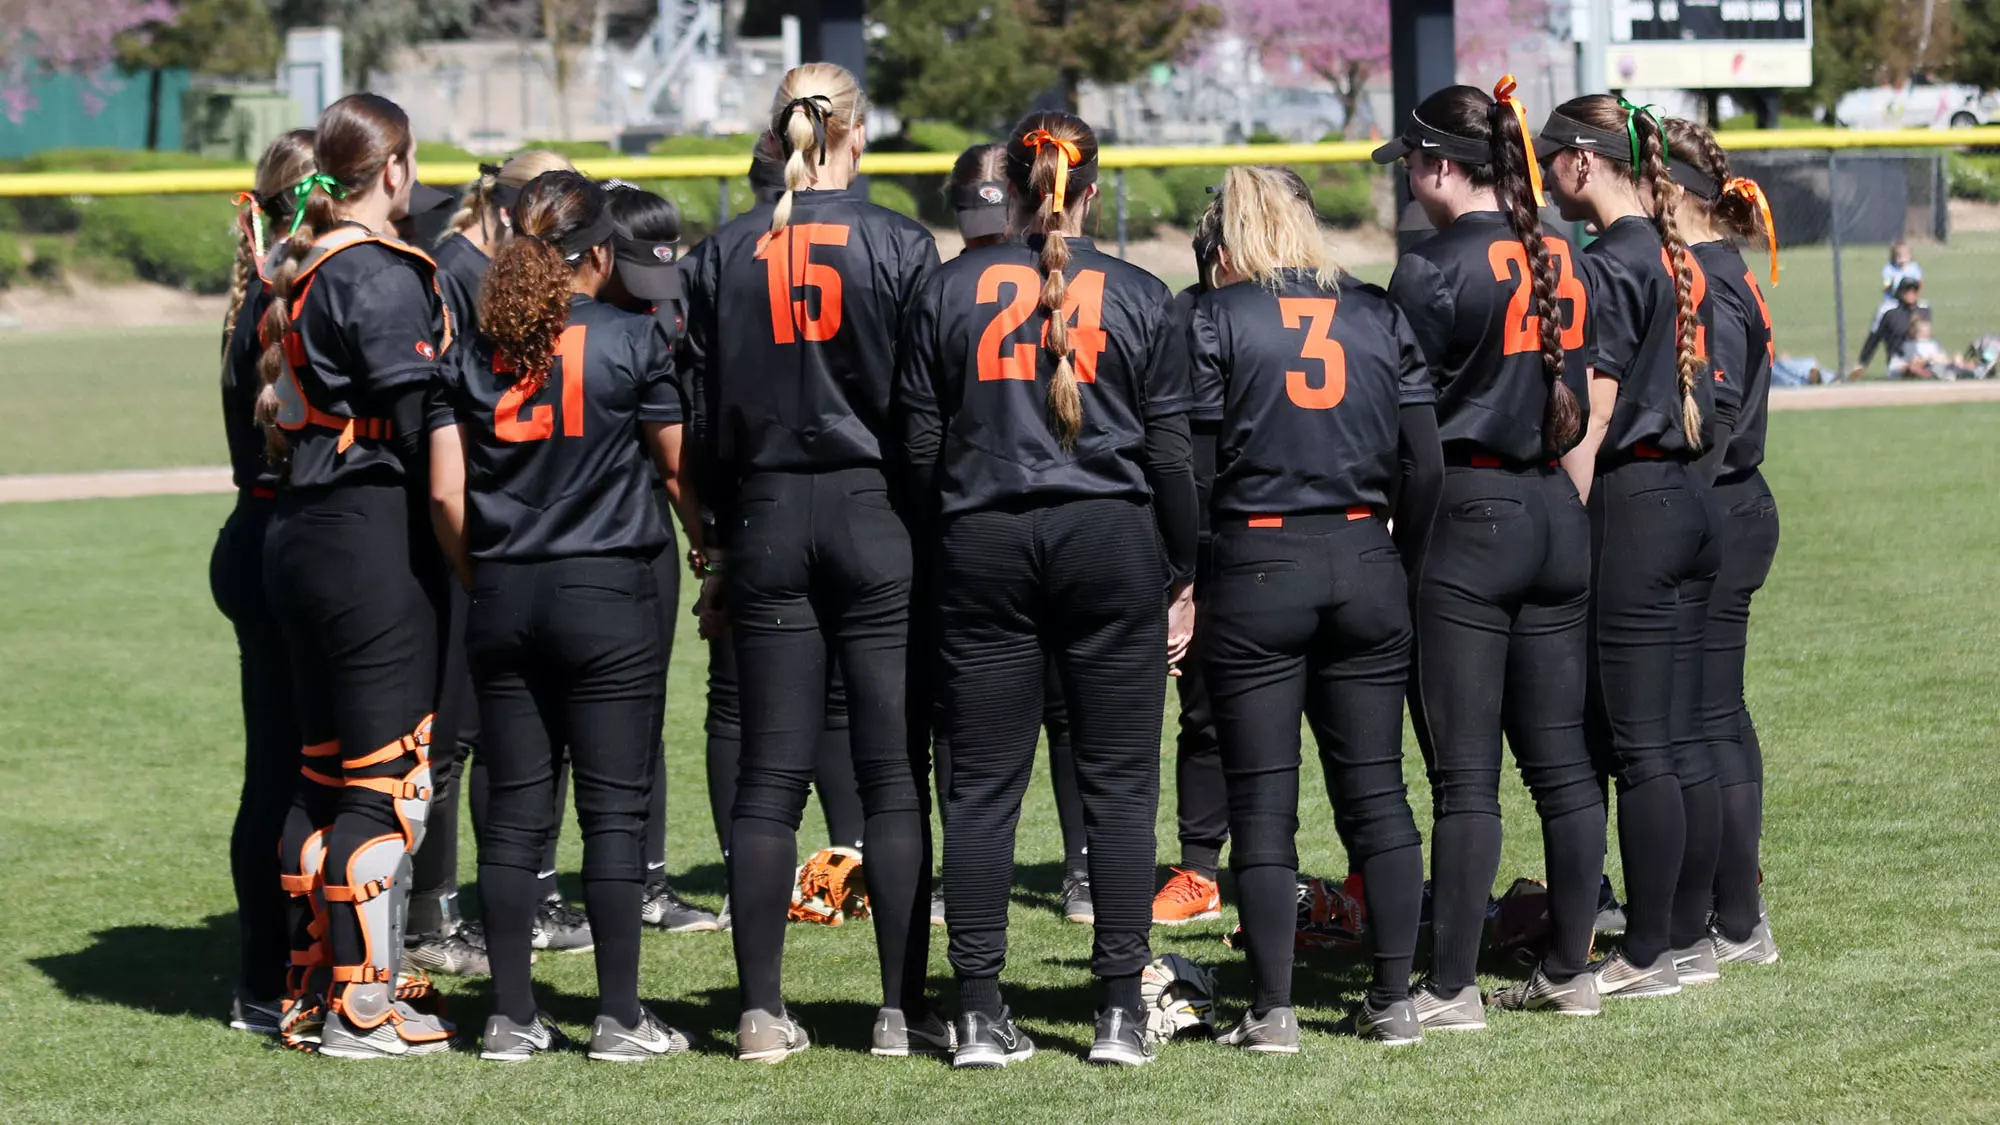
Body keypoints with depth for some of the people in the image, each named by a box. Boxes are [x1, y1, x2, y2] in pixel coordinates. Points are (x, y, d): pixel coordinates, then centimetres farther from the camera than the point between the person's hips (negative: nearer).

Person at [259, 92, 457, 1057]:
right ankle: (361, 1007, -2)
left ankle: (313, 991, 21)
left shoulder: (293, 272, 13)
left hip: (299, 534, 9)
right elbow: (419, 425, -17)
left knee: (325, 773, 15)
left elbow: (271, 405, 14)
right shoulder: (381, 277, -14)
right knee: (387, 776, -3)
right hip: (375, 539, -9)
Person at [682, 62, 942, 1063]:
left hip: (767, 519, 3)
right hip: (875, 517, -3)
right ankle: (902, 1009, 2)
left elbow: (704, 414, 6)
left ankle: (762, 1012, 4)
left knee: (768, 778, 5)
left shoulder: (728, 255, 4)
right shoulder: (898, 245, -5)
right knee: (894, 774, 2)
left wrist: (721, 537, 14)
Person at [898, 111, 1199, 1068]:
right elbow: (1171, 452, 3)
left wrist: (934, 555, 13)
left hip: (982, 547, 1)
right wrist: (1185, 577, 10)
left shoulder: (952, 289, 3)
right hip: (1110, 540, -1)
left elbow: (919, 446, 4)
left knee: (981, 783, 4)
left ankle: (981, 1014, 3)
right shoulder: (1139, 297, 2)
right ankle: (1119, 1010, 2)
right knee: (1118, 781, 4)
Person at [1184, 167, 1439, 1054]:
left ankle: (1272, 1010, 2)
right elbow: (1426, 466, 6)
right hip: (1363, 561, 3)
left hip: (1256, 568, -3)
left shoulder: (1215, 320, -3)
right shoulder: (1377, 316, 7)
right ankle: (1394, 1002, 10)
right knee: (1375, 790, 9)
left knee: (1262, 802, 1)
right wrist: (1404, 566, 15)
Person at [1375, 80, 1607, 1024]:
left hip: (1466, 516, -7)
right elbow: (1583, 404, 13)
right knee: (1561, 760, 11)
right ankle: (1569, 972, 16)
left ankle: (1451, 988, 0)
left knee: (1463, 772, -4)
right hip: (1557, 515, 7)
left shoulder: (1434, 270, -11)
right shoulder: (1563, 261, 9)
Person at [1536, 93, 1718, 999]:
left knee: (1639, 746, -5)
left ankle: (1645, 958, -3)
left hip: (1629, 502, -9)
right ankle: (1686, 938, 16)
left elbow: (1591, 420, -16)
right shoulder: (1677, 258, 13)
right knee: (1683, 739, 12)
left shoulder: (1609, 265, -13)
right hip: (1691, 499, 9)